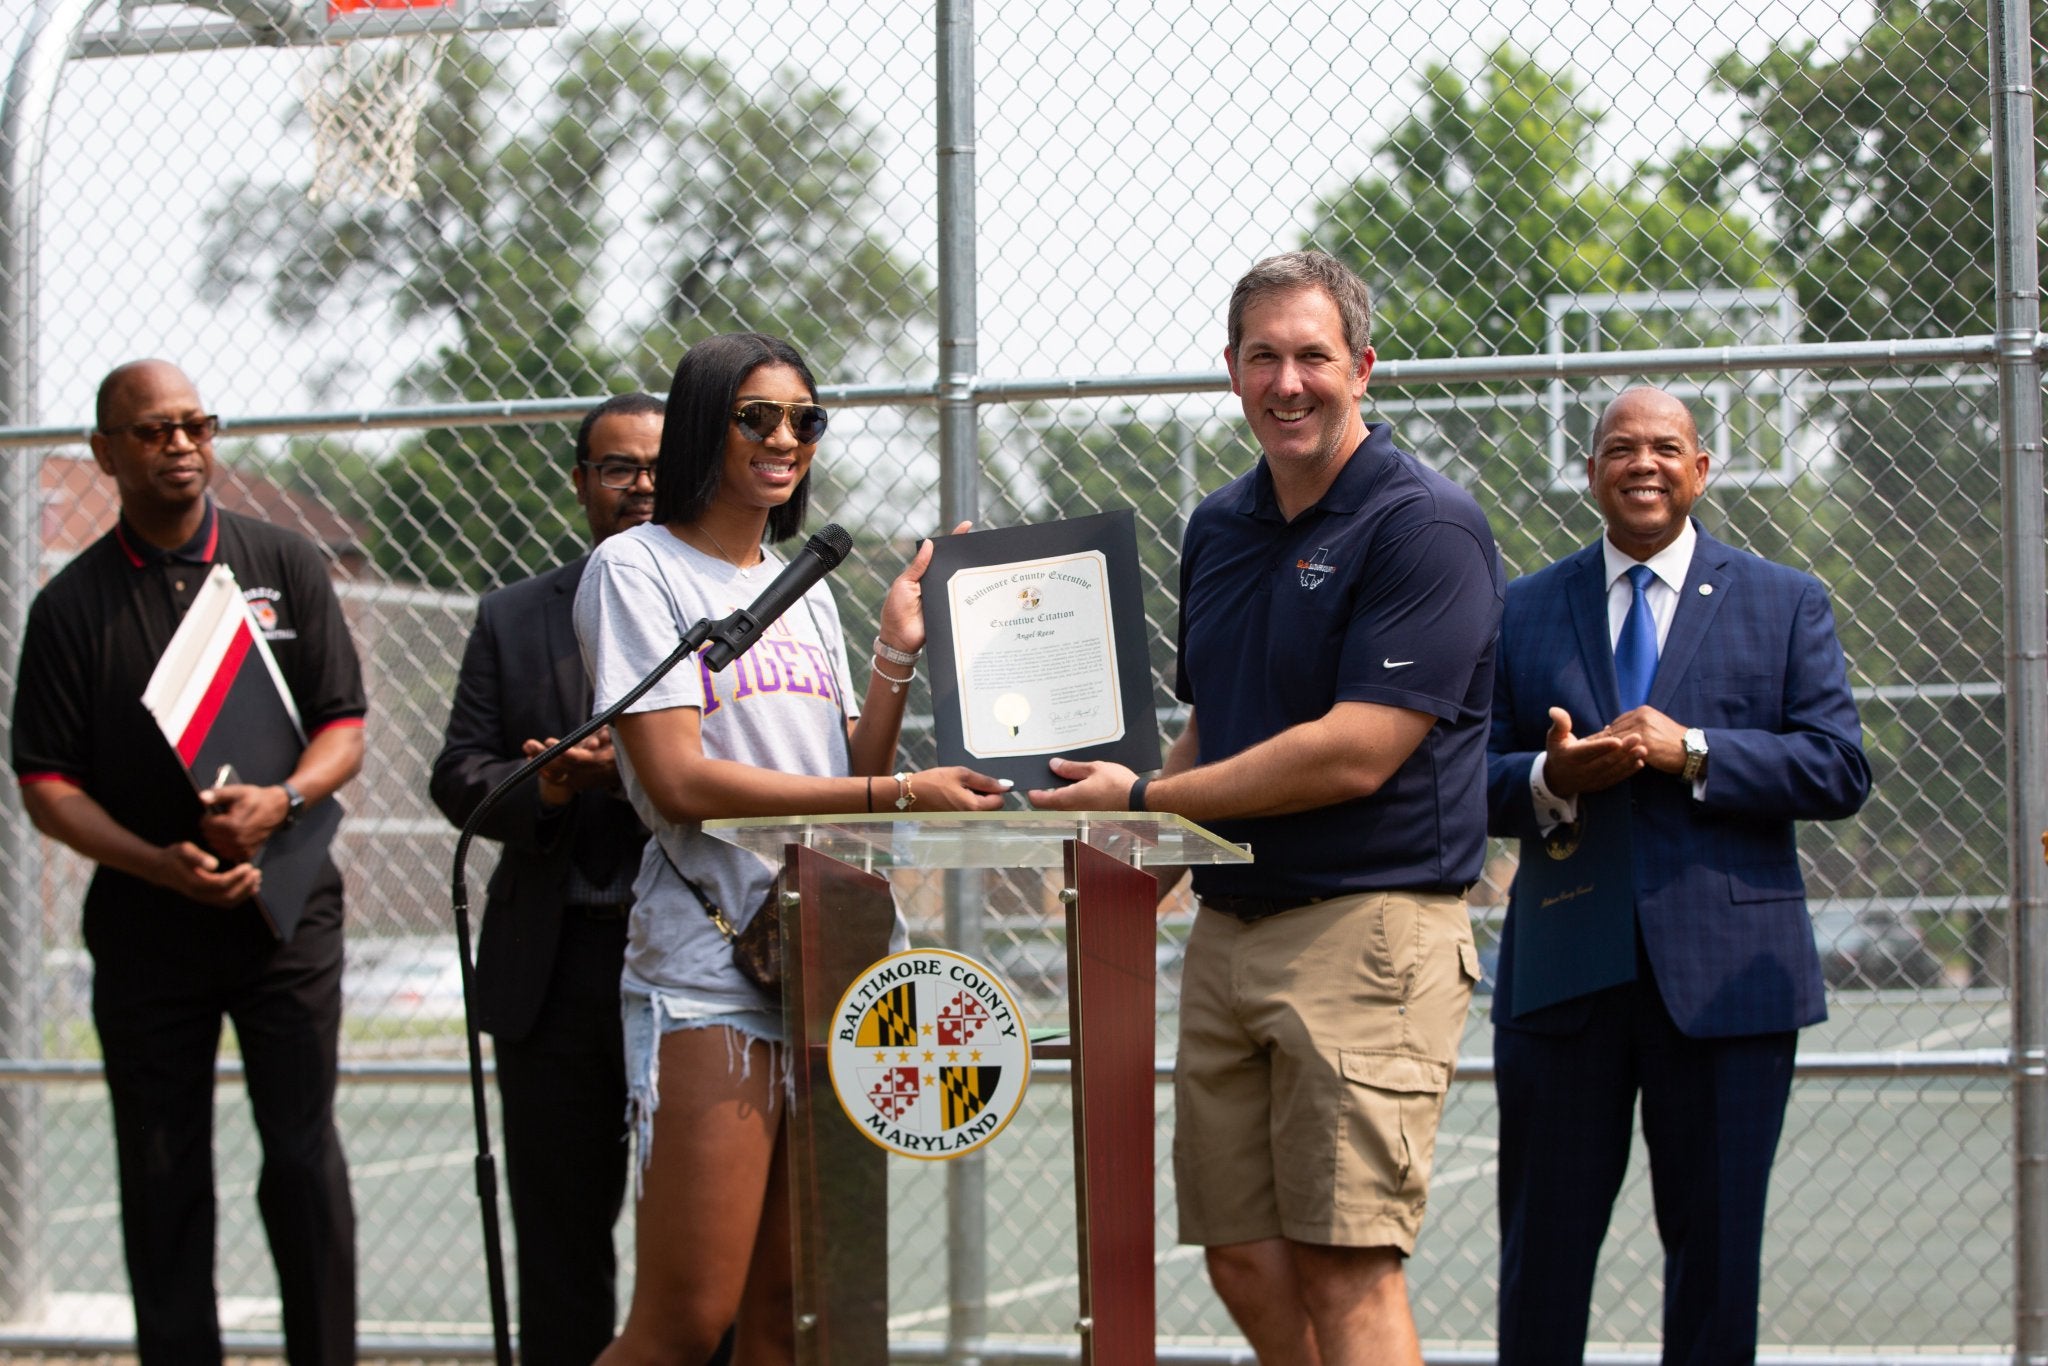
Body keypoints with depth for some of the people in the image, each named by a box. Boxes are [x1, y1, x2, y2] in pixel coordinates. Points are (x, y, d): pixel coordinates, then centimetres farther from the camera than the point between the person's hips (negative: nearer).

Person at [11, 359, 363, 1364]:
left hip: (285, 912, 0)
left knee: (303, 1161, -4)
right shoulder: (71, 603, 4)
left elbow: (344, 727, 5)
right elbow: (48, 787, 1)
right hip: (145, 928, 1)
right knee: (163, 1179, 4)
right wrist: (161, 864, -14)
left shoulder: (285, 566, 6)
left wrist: (280, 803, -16)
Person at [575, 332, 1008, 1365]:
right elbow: (680, 780, -12)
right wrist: (897, 795, -15)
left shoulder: (805, 591, 19)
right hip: (709, 966, -6)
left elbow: (856, 776, 16)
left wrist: (896, 654, 3)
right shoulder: (636, 569, -1)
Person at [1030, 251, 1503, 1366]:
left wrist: (1145, 799, -11)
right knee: (1246, 1263, 7)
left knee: (1347, 1270, -10)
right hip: (1228, 927, 8)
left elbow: (1355, 756, -18)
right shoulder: (1218, 528, 15)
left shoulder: (1425, 527, -11)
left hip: (1368, 928, -8)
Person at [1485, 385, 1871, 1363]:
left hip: (1725, 975, -1)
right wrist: (1549, 779, -15)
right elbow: (1477, 777, 7)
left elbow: (1841, 771, -2)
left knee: (1718, 1241, 5)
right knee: (1544, 1243, 5)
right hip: (1563, 976, 1)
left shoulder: (1784, 605, 7)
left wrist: (1691, 753, -14)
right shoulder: (1523, 611, 11)